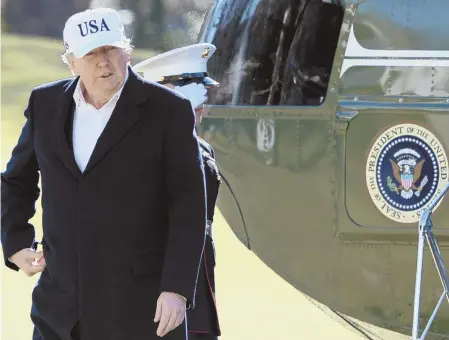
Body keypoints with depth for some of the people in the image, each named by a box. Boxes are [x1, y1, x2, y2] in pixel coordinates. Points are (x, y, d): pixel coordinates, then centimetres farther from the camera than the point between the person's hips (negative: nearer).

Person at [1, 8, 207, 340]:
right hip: (62, 305, 4)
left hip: (141, 299, -4)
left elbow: (189, 206, -9)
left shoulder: (169, 111, -6)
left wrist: (177, 289, -16)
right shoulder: (46, 103, 7)